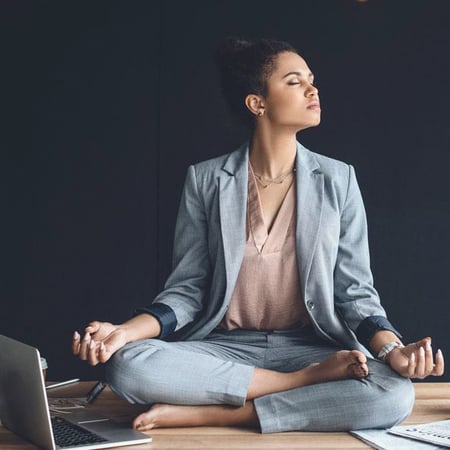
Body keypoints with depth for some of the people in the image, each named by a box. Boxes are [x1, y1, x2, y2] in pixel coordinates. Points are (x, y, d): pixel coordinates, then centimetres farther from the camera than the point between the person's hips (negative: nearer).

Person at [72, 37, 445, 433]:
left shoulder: (338, 180, 4)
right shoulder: (205, 180, 2)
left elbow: (354, 292, 3)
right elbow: (188, 289, 2)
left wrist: (391, 349, -18)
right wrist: (126, 331, -17)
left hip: (311, 348, 0)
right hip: (224, 349, 0)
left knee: (395, 393, -31)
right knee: (128, 364, -30)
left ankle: (215, 414, -21)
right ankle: (312, 383, -19)